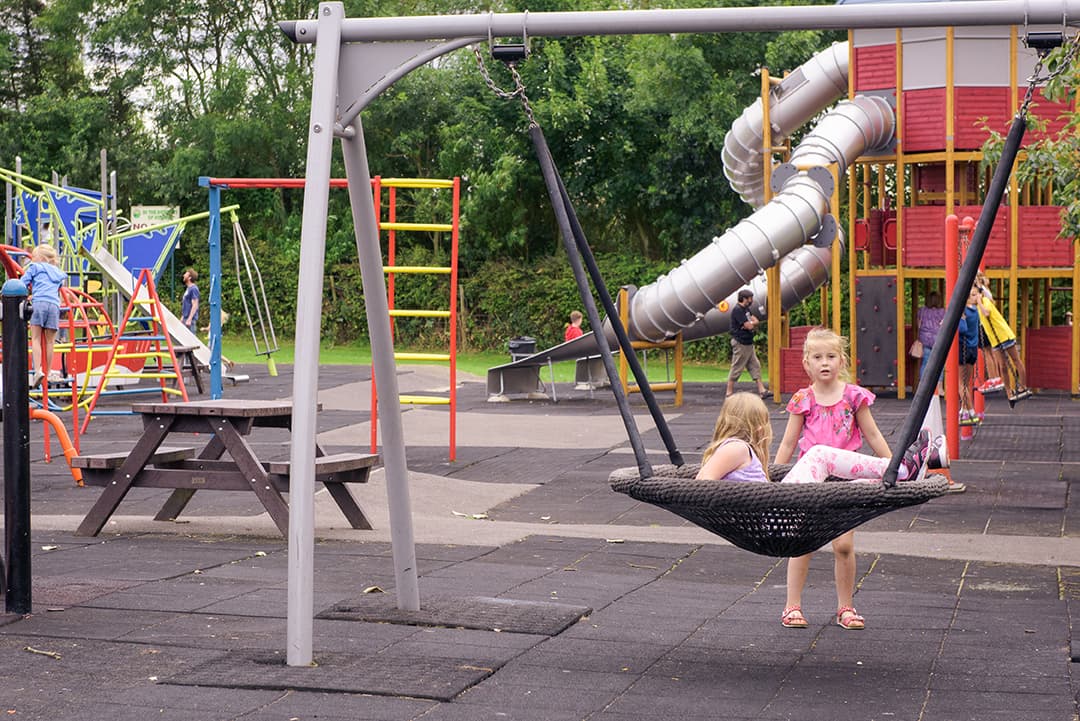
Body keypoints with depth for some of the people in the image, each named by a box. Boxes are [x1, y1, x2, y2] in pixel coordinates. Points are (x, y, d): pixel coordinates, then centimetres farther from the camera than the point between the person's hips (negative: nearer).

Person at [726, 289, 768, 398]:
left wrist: (750, 324, -12)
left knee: (755, 366, 10)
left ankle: (762, 390, 13)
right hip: (740, 344, -10)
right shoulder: (737, 310, -18)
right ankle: (729, 392, 3)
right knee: (736, 369, -3)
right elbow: (749, 326, -23)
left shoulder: (746, 309, 14)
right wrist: (752, 323, -1)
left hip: (748, 343, 10)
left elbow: (756, 321, 8)